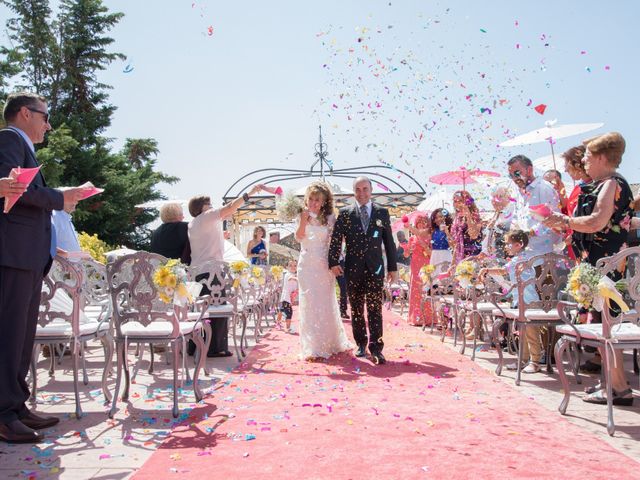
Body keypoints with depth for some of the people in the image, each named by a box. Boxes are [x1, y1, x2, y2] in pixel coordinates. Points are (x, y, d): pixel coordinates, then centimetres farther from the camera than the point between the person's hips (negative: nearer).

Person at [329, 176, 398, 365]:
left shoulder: (382, 213, 7)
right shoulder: (345, 213, 4)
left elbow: (389, 242, 8)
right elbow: (336, 239, -3)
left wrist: (393, 267, 6)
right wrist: (333, 262, -16)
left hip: (375, 268, -1)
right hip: (353, 268, 1)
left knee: (375, 309, -7)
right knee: (356, 309, 10)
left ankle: (376, 349, -5)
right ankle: (361, 343, 25)